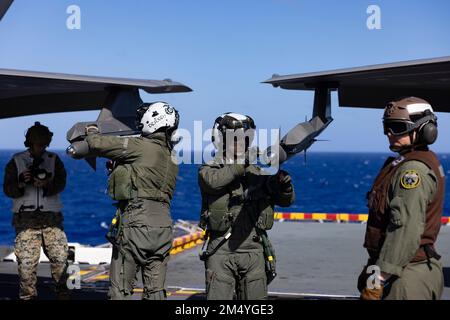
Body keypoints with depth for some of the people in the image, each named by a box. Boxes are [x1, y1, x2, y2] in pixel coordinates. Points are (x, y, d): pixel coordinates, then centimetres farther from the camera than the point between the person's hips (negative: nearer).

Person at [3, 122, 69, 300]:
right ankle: (27, 295, 8)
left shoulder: (54, 160, 12)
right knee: (26, 261, -6)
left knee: (60, 257, -6)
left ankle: (62, 288, 13)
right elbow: (7, 189, 2)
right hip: (25, 219, -1)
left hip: (51, 218, 1)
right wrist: (21, 184, -19)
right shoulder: (16, 161, 9)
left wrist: (47, 184, -23)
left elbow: (61, 183, -3)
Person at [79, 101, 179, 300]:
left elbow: (97, 144, -12)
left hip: (135, 225, -7)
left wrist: (92, 131, 10)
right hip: (163, 228, 7)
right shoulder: (171, 158, 13)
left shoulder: (141, 146, -10)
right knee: (155, 291, 10)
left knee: (120, 290, 3)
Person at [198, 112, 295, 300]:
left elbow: (286, 200, 6)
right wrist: (244, 163, -25)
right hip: (221, 252, -3)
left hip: (254, 251, 3)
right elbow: (214, 181, -23)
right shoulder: (209, 171, 2)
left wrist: (284, 185, -16)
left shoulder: (257, 173, 10)